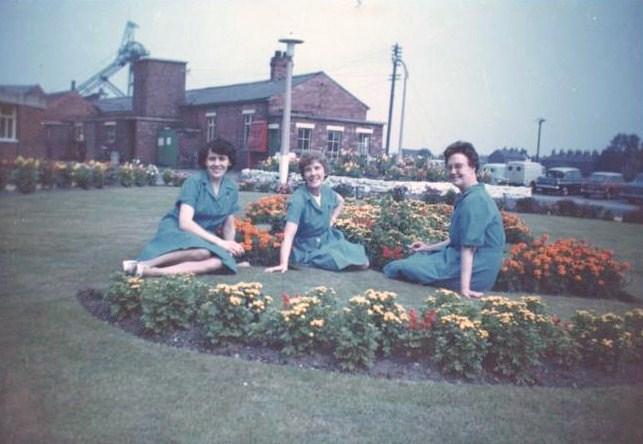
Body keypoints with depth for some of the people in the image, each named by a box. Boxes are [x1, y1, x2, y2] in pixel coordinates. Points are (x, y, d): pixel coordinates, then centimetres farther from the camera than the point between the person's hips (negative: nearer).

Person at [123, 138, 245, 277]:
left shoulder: (231, 190, 4)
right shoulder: (194, 182, -12)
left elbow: (228, 226, 13)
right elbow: (185, 222, -22)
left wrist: (231, 248, -9)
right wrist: (219, 242, -26)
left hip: (205, 239, 5)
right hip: (176, 231, -5)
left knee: (219, 261, -33)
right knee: (202, 252, -39)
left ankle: (151, 272, -39)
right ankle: (144, 264, -32)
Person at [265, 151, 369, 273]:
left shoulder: (326, 191, -6)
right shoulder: (298, 199, -26)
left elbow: (340, 201, 21)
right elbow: (289, 235, -37)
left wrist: (332, 220, 7)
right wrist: (284, 264, -49)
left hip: (329, 241, 7)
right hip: (308, 251, -6)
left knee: (363, 264, 1)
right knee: (349, 263, -20)